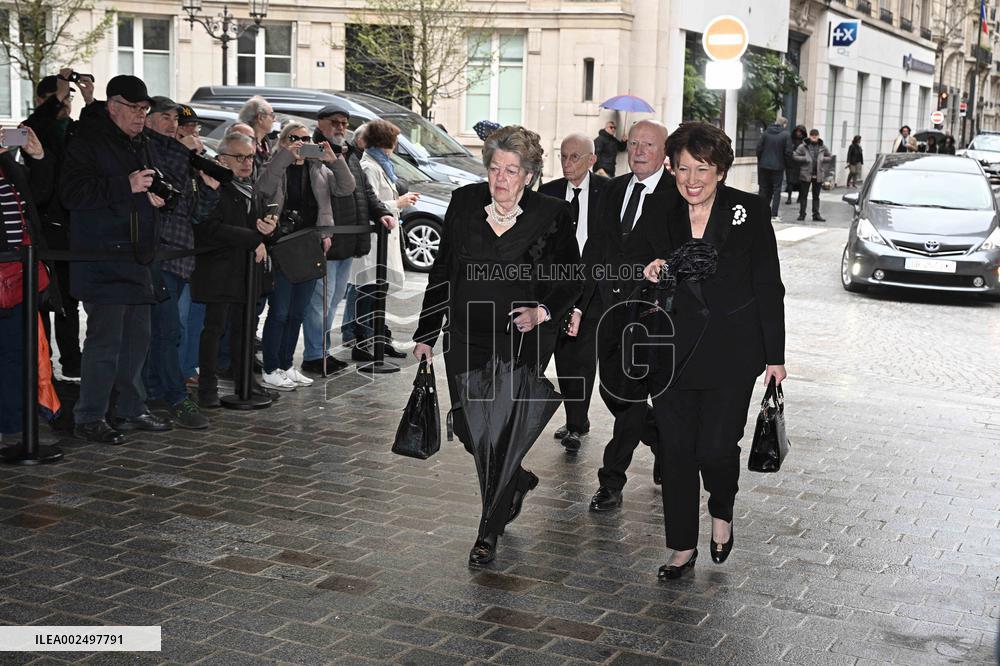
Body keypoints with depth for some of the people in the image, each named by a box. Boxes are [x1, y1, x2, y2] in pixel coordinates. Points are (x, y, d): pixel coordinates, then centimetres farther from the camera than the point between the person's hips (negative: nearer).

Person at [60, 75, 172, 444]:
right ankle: (89, 417, 1)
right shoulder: (87, 143, -9)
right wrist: (127, 186, -24)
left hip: (137, 259, 9)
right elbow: (72, 193, -20)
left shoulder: (141, 144, 17)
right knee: (105, 339, -9)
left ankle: (132, 409, 26)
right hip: (102, 261, -9)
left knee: (137, 338, 14)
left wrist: (154, 196, 10)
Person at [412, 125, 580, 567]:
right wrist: (426, 332, 8)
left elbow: (571, 281, 2)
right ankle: (517, 481, 39)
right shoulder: (464, 203, 2)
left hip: (518, 343, -4)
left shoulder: (551, 215, -6)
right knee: (467, 428, 8)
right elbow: (442, 272, 8)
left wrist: (543, 312, -16)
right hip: (464, 338, 4)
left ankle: (489, 533, 16)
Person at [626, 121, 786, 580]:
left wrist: (775, 355, -2)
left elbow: (769, 287, -2)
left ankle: (722, 512, 29)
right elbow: (632, 258, 16)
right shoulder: (658, 211, 2)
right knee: (676, 451, 5)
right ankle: (682, 548, 21)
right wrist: (646, 271, -9)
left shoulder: (749, 213, -6)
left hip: (730, 353, -3)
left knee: (716, 448, -5)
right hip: (672, 349, 3)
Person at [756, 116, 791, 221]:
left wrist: (760, 161, 11)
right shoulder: (786, 135, -7)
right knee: (776, 190, 4)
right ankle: (774, 215, -2)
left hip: (764, 165, 3)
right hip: (778, 166, -3)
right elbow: (788, 151, -10)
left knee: (764, 189, 12)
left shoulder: (766, 133, 1)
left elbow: (759, 148, -1)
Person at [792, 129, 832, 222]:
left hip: (818, 175, 2)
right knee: (803, 195, 4)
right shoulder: (803, 146, -3)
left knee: (816, 196, 8)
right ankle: (802, 214, 11)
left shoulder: (822, 147, 6)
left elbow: (830, 157, 15)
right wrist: (805, 159, -15)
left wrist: (823, 159, -4)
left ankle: (816, 214, 13)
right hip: (806, 175, -2)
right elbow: (795, 156, -5)